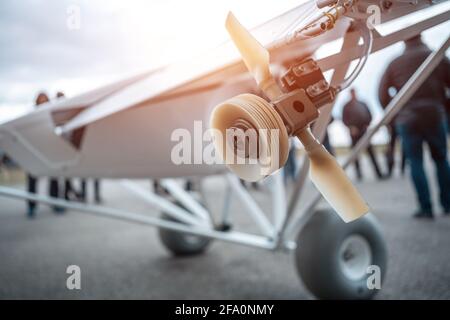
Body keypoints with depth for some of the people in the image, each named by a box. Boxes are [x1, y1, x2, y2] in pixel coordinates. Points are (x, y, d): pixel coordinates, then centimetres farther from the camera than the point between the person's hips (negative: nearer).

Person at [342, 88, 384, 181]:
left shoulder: (362, 104, 11)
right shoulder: (347, 106, 5)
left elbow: (369, 116, 12)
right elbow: (344, 119, 0)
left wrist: (367, 125, -5)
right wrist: (351, 127, -14)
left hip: (364, 131, 1)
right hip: (354, 132, -1)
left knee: (370, 151, -3)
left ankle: (378, 173, -4)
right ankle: (359, 174, 5)